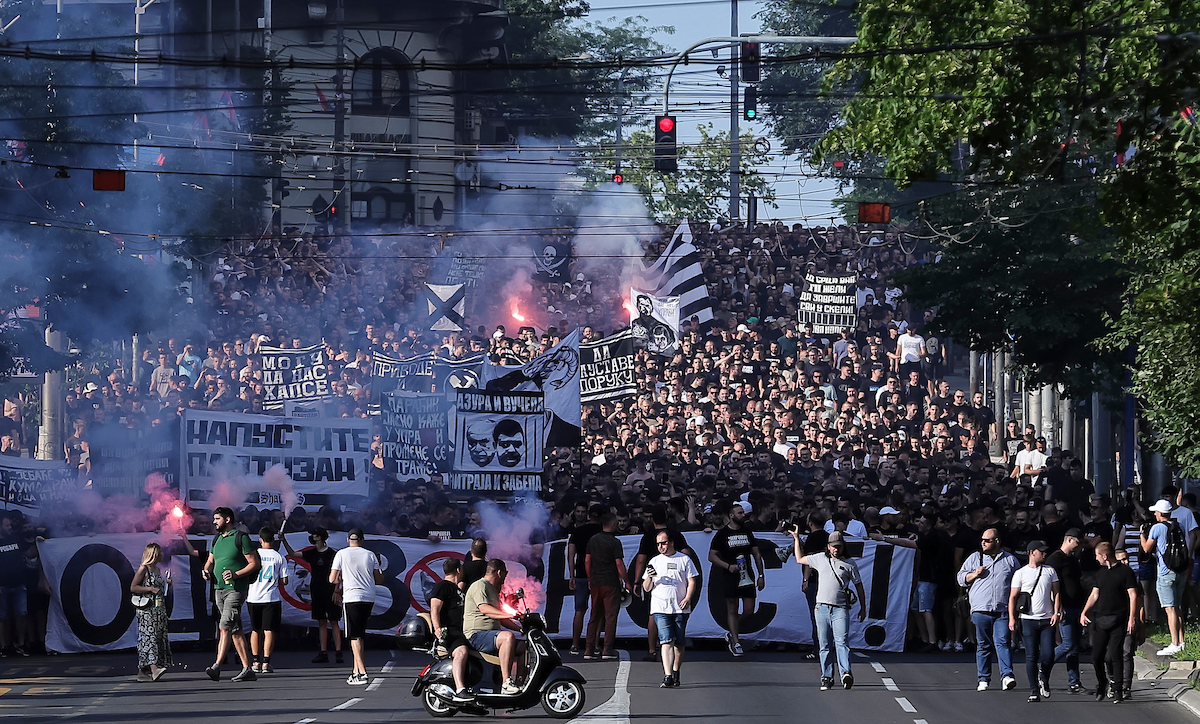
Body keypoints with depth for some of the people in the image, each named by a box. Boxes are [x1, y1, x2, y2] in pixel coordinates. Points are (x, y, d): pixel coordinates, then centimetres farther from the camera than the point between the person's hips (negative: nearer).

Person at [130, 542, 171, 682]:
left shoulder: (158, 570, 19)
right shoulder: (143, 569, -6)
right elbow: (133, 587, -11)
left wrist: (166, 583, 13)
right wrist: (151, 589, -18)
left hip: (159, 609, 9)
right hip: (146, 609, -9)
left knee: (159, 638, 4)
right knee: (149, 636, -18)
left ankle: (143, 671, 7)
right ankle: (153, 669, -32)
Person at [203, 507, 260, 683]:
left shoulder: (241, 538, -6)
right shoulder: (217, 539, 17)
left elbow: (254, 563, -7)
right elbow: (210, 561, 26)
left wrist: (235, 575, -19)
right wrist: (206, 571, 3)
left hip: (236, 589, -8)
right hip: (219, 589, 8)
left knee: (225, 627, -17)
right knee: (235, 631, 8)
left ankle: (216, 667, -24)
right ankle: (247, 669, 10)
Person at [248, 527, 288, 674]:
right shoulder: (278, 557, -2)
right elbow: (284, 581, -2)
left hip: (254, 597, 1)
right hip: (272, 597, -1)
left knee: (255, 630, 14)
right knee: (269, 630, -1)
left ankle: (256, 662, 15)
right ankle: (266, 663, -8)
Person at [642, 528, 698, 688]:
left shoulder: (684, 560, 9)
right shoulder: (654, 562, 13)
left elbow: (692, 581, 6)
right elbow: (646, 588, 13)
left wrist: (688, 598, -10)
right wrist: (650, 577, -8)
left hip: (681, 608, 0)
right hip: (660, 608, 0)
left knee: (679, 643, 6)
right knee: (667, 641, -14)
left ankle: (676, 673, 22)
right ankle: (667, 676, -23)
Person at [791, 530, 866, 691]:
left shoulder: (849, 564, 8)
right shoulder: (820, 559, 14)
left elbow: (859, 586, 14)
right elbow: (799, 560, 27)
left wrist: (863, 608, 12)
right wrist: (796, 539, 25)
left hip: (841, 609, -3)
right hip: (822, 608, 3)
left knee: (841, 642, -17)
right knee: (825, 645, 3)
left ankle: (846, 673, -28)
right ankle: (826, 678, 7)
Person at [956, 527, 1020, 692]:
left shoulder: (1010, 559, 12)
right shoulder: (975, 558, 13)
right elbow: (961, 578, 15)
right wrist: (974, 574, -4)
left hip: (1003, 610, -1)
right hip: (981, 610, 1)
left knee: (1002, 642, -13)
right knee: (983, 645, 4)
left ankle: (1007, 675, -20)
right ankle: (983, 680, 10)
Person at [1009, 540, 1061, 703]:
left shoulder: (1050, 571, 12)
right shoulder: (1020, 573, 4)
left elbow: (1056, 593, 13)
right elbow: (1013, 597, 4)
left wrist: (1056, 612, -1)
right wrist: (1011, 618, -6)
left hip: (1047, 621, 2)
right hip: (1028, 620, -2)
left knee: (1048, 655, -7)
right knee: (1031, 657, -4)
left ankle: (1044, 680, 21)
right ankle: (1034, 691, 2)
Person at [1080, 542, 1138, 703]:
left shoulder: (1125, 571, -4)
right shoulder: (1100, 573, 16)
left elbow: (1133, 595, -6)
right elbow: (1094, 594, 21)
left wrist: (1132, 618, -13)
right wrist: (1084, 612, 8)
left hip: (1118, 620, -6)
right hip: (1100, 620, 6)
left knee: (1115, 655, -9)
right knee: (1096, 656, 2)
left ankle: (1118, 691, -2)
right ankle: (1101, 683, 24)